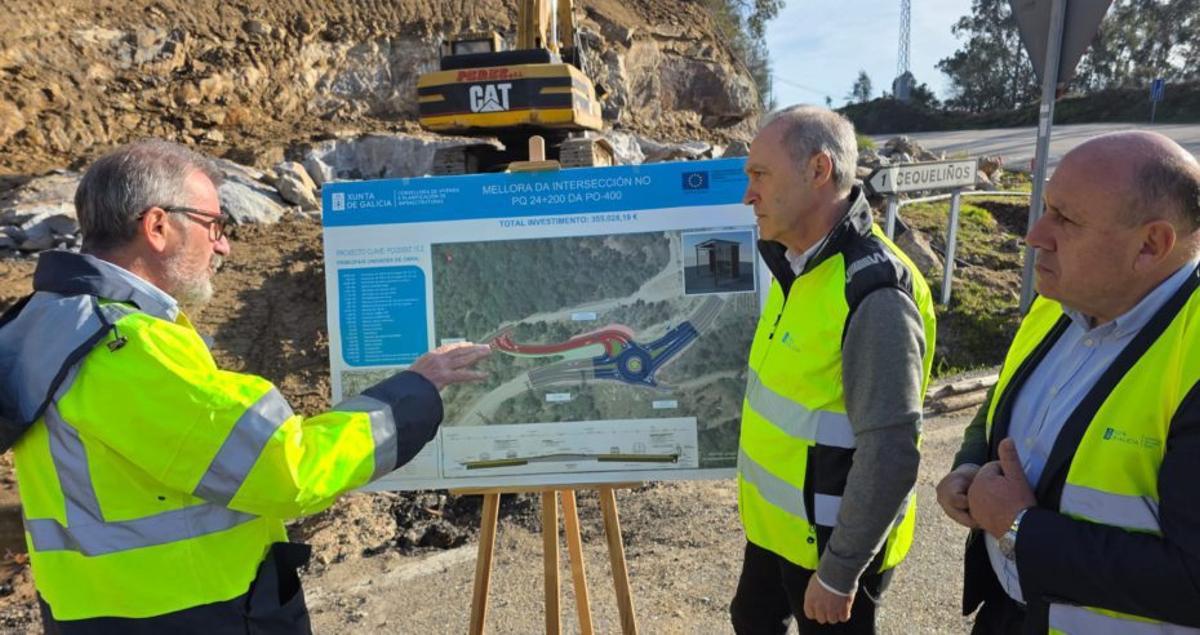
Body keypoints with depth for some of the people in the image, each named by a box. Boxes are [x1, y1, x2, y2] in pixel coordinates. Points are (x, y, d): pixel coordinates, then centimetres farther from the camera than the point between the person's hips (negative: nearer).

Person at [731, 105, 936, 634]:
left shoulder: (873, 294, -28)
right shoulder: (796, 263, 1)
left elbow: (891, 456, -26)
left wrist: (839, 573, -18)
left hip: (829, 541, -8)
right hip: (774, 521, 8)